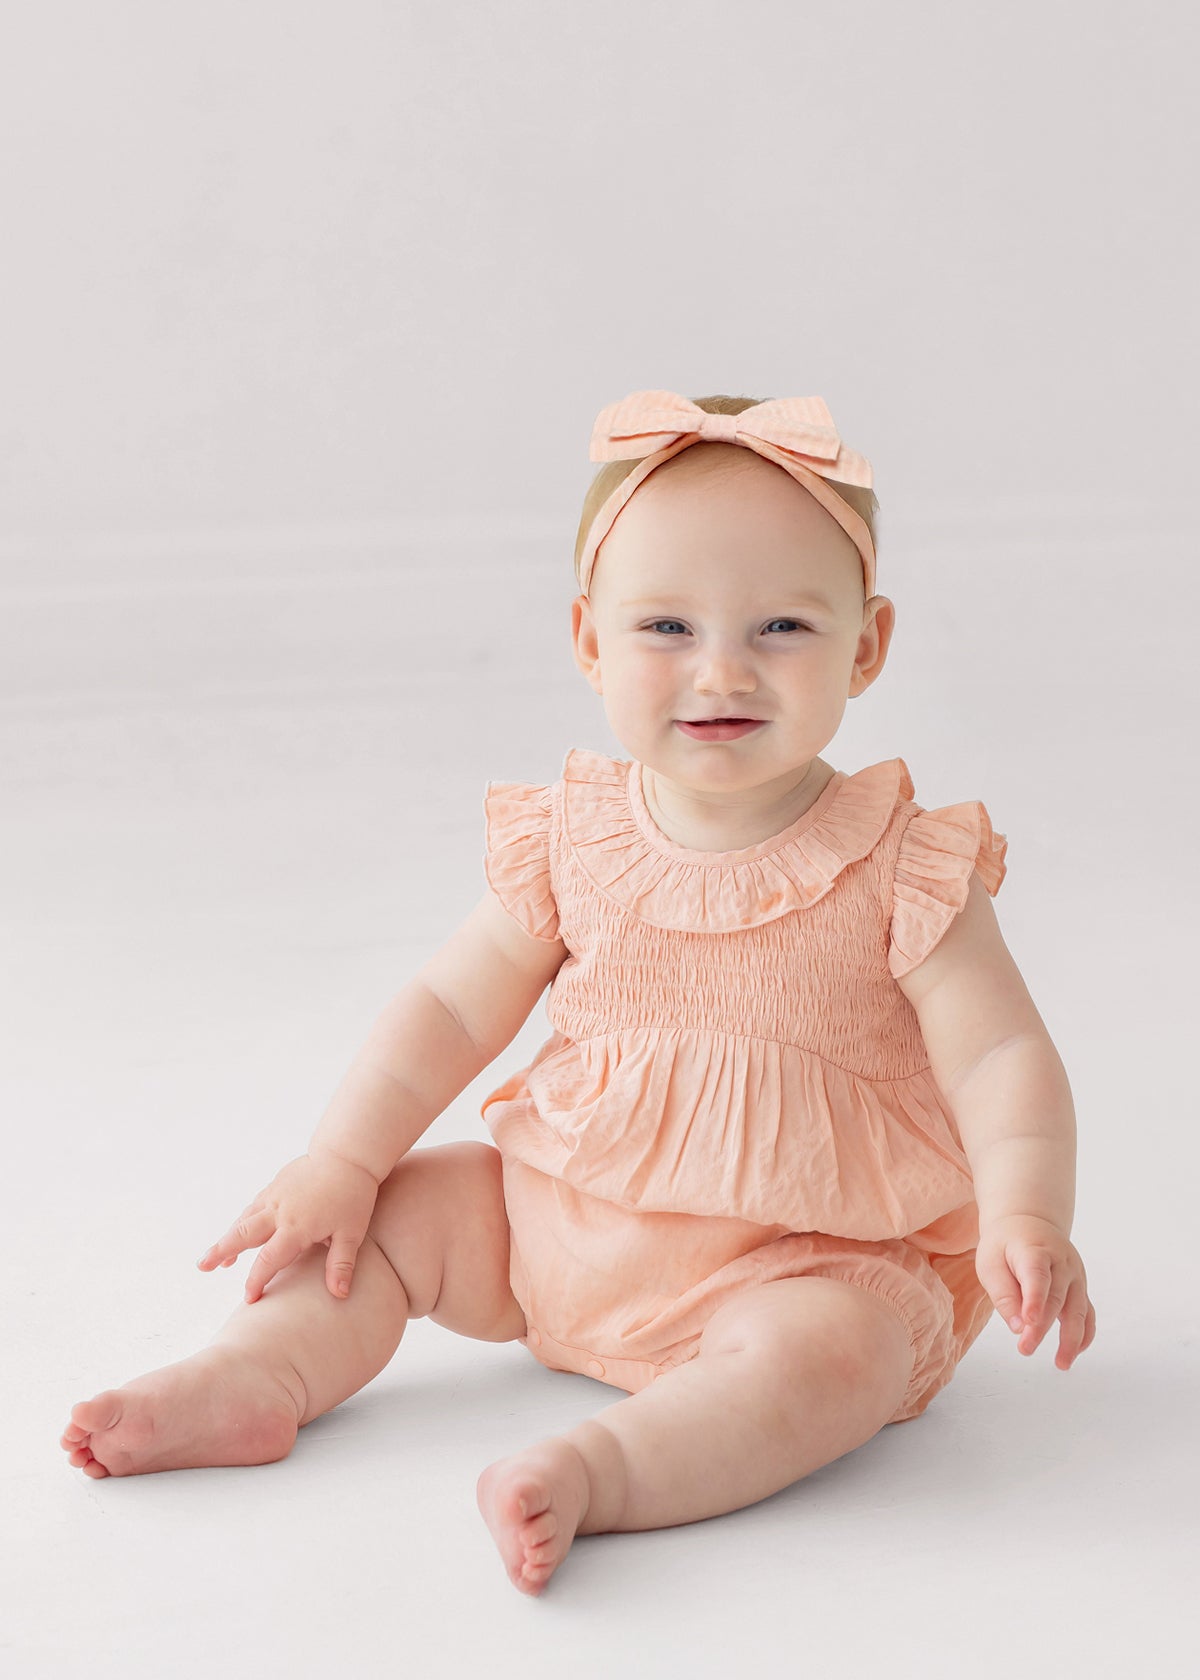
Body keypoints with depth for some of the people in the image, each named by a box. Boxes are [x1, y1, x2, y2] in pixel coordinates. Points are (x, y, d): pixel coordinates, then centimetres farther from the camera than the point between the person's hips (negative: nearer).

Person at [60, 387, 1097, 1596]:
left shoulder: (901, 871, -13)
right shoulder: (572, 846, -4)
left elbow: (1001, 1056, -16)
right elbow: (452, 1007, 5)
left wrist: (1024, 1215, -34)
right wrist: (340, 1161, -4)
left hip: (801, 1258, -4)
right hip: (563, 1223, 5)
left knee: (835, 1350, -35)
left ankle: (595, 1470, -41)